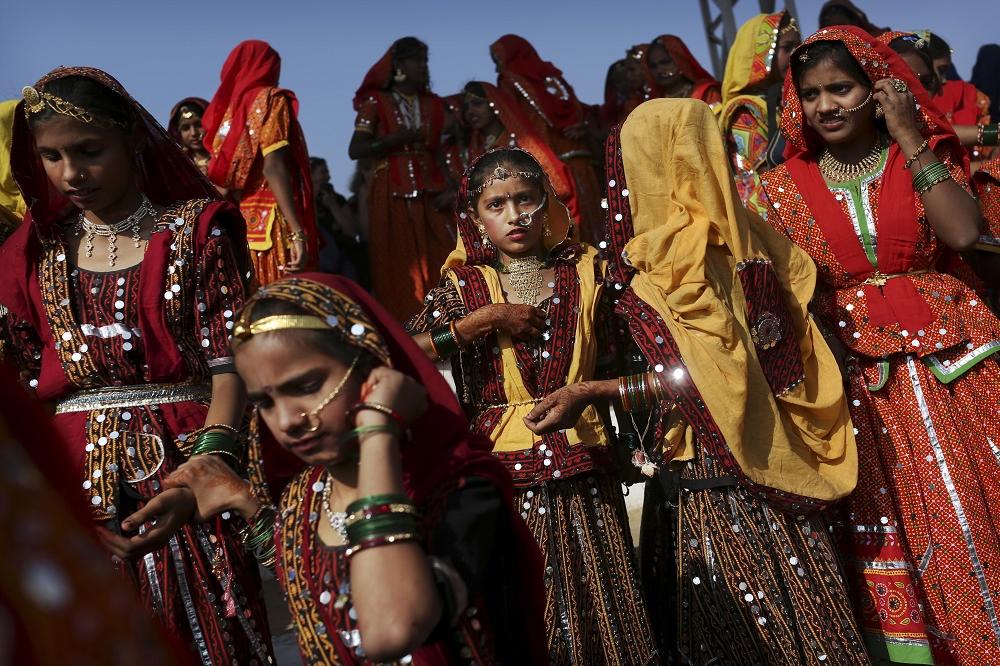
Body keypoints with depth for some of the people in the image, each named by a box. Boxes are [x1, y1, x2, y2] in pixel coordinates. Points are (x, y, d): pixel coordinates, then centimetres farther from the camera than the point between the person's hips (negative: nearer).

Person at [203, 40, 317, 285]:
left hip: (235, 224, 7)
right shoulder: (269, 99, 1)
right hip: (270, 225, -6)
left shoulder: (225, 109, 17)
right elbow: (274, 167, -13)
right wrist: (298, 233, -20)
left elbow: (222, 176, 12)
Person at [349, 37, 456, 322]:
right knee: (398, 272, -5)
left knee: (441, 269, -7)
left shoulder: (433, 104, 16)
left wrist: (447, 188, -2)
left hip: (430, 198, 4)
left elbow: (438, 152, 14)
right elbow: (356, 150, -6)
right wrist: (394, 140, -17)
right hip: (391, 199, -4)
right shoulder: (376, 102, 3)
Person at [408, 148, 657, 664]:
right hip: (501, 469, -1)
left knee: (598, 608, 6)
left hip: (581, 469, 1)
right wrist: (487, 319, -13)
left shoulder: (584, 272, 6)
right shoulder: (463, 285, 3)